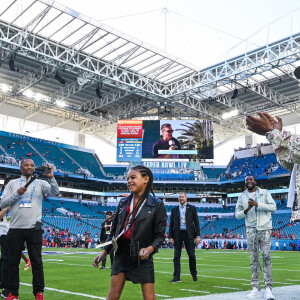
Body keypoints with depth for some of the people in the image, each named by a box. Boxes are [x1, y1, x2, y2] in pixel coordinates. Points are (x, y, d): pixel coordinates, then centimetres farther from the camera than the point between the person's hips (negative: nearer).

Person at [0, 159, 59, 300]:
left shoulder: (40, 183, 7)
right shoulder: (12, 183, 11)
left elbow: (55, 192, -9)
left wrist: (51, 177, -25)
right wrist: (16, 193, -10)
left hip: (34, 228, -1)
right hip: (15, 229, 1)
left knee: (37, 261, 2)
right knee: (13, 261, 8)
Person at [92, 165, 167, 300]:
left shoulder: (156, 205, -4)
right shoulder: (123, 203, 10)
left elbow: (159, 235, -5)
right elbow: (114, 230, 15)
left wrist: (150, 248, -23)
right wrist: (104, 251, 9)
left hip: (142, 256, -4)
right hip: (122, 254, 4)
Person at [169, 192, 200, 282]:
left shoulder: (192, 208, 7)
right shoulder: (174, 209, 11)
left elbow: (196, 222, 4)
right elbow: (171, 223, 9)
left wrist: (198, 235, -4)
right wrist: (171, 236, 2)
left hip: (189, 234, -1)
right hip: (178, 234, 1)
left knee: (192, 255, 2)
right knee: (177, 256, 0)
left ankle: (194, 275, 20)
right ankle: (176, 277, 5)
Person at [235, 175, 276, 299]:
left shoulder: (265, 192, 6)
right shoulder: (242, 196, 11)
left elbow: (273, 207, -7)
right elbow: (237, 215, 8)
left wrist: (257, 204, -18)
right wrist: (247, 209, -11)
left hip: (264, 229, -2)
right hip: (251, 230, 2)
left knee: (266, 257, -9)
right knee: (254, 259, 3)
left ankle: (268, 288, -6)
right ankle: (256, 288, 7)